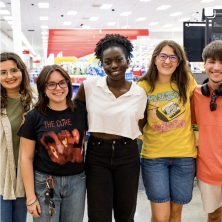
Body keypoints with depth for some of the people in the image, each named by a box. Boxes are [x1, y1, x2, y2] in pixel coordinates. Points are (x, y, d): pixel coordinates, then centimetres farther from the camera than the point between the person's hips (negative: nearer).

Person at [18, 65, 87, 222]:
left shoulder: (81, 110, -1)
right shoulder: (34, 117, -5)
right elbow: (27, 157, -3)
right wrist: (30, 197, -4)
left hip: (76, 181, 2)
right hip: (44, 183, -1)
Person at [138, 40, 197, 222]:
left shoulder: (187, 83, -2)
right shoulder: (144, 86, -4)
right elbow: (139, 121, 6)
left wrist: (196, 137, 3)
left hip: (184, 154, 1)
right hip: (154, 155, -1)